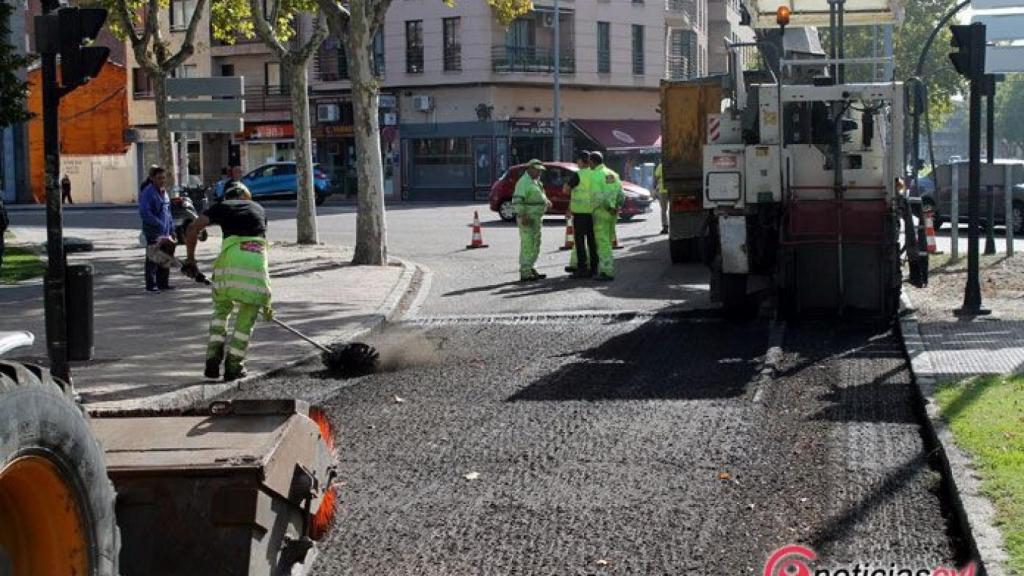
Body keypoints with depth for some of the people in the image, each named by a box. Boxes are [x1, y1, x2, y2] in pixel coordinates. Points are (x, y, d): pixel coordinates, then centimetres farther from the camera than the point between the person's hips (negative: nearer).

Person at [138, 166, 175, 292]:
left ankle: (163, 283, 22)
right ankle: (151, 285, 2)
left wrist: (172, 229, 17)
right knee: (153, 259, -3)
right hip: (153, 232, -8)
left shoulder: (164, 192, 14)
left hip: (165, 232, 8)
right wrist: (159, 224, -23)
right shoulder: (148, 192, -12)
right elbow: (144, 212, -21)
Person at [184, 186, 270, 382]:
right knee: (247, 317, 12)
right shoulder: (259, 209, 31)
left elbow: (193, 228, 8)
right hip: (257, 258, 1)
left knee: (221, 309, 19)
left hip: (231, 256, -1)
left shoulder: (222, 206, 23)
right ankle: (233, 366, 12)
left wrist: (190, 259, 17)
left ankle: (213, 360, 9)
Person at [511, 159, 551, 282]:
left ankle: (531, 269, 24)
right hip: (527, 219, -10)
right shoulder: (524, 182, -14)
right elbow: (517, 200, -22)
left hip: (536, 218, 10)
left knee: (535, 245, 15)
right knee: (527, 245, -10)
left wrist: (546, 201, 9)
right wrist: (522, 216, -29)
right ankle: (525, 273, -9)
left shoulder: (536, 181, 17)